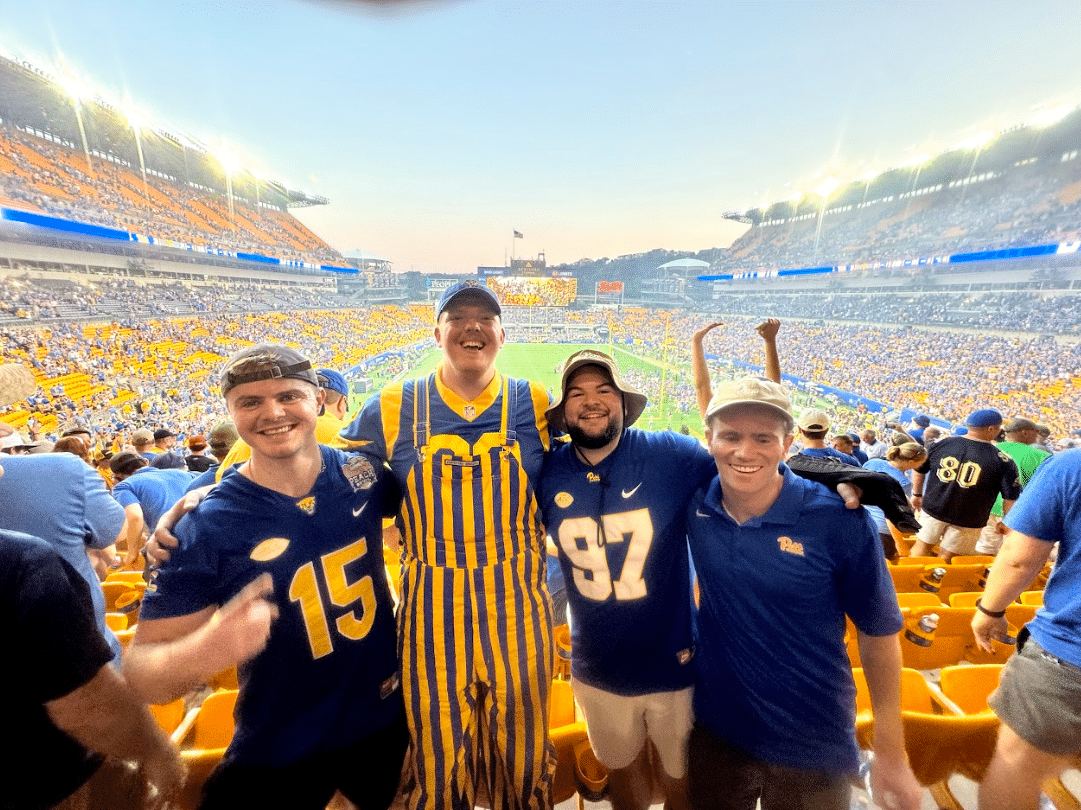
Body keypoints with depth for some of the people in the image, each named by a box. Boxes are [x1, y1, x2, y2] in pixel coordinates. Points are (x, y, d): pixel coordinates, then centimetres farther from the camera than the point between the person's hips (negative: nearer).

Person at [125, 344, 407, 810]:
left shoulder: (363, 475, -13)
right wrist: (206, 650, -36)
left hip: (388, 716, 3)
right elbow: (141, 667, -16)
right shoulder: (205, 527, -20)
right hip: (277, 754, -3)